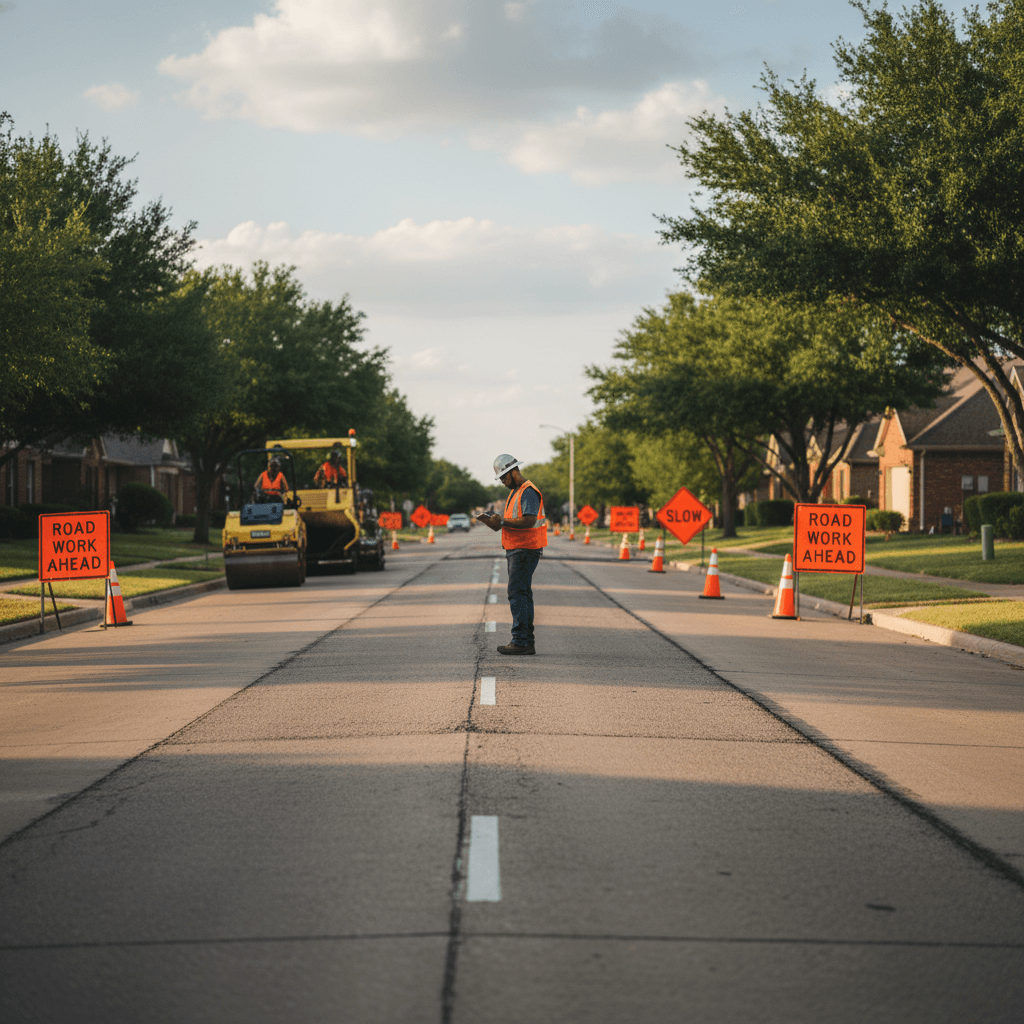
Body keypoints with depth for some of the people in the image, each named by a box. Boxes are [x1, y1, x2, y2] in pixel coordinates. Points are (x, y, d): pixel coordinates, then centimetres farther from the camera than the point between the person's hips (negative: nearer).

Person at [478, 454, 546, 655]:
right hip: (516, 550, 11)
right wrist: (493, 523, 5)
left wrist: (502, 521, -18)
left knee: (517, 594, -12)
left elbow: (529, 520, -24)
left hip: (524, 551, -11)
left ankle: (520, 642, -13)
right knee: (522, 594, 11)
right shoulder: (515, 492, 20)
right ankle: (527, 642, 14)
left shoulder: (528, 492, -13)